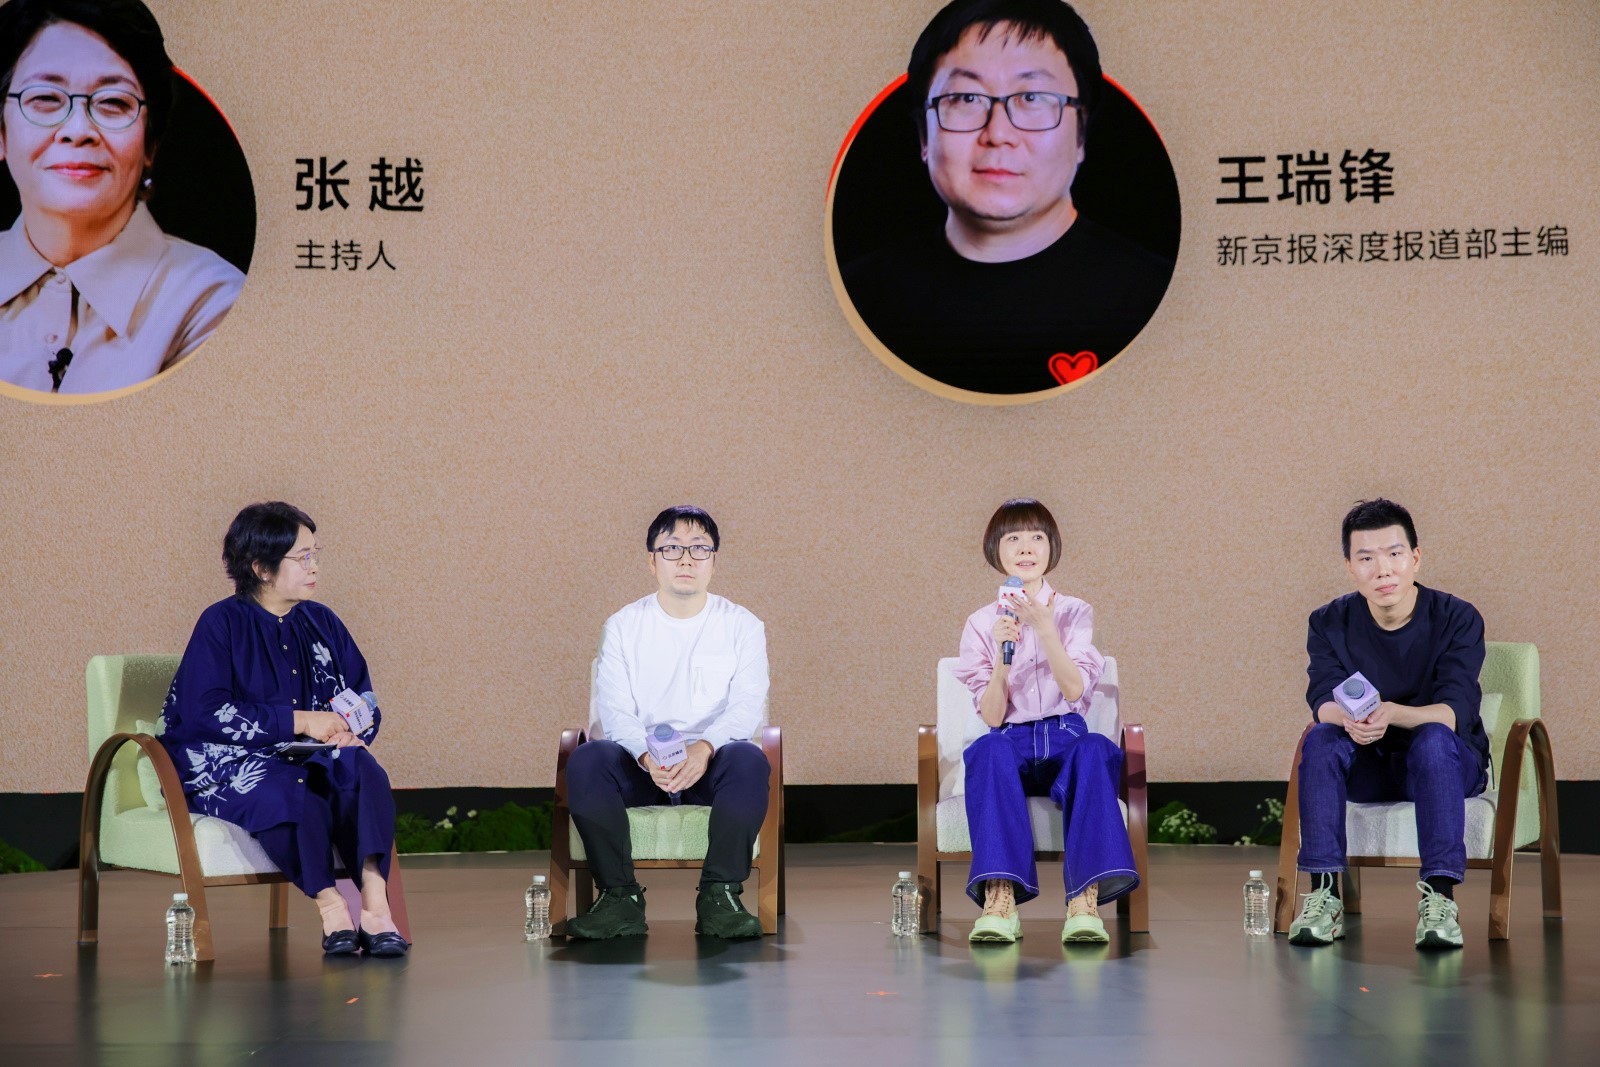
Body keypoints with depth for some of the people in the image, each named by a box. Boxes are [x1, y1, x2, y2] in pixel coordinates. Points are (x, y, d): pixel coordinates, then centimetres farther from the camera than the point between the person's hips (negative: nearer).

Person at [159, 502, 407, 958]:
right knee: (289, 791, -38)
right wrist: (299, 721, -19)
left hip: (309, 757, 5)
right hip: (225, 766, -5)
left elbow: (365, 698, 18)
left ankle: (375, 902, -40)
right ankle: (330, 907, -31)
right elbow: (204, 713, -15)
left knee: (363, 771, -28)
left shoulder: (321, 623, 14)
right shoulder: (221, 624, -3)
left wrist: (350, 730, -8)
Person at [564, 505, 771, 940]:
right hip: (641, 765, 1)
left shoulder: (742, 626, 6)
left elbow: (747, 705, -6)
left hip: (711, 761, -1)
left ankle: (719, 895, -28)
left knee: (749, 759, -34)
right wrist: (647, 755, -25)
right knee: (586, 760, -29)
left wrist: (704, 747, -28)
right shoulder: (623, 626, 8)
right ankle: (620, 896, -25)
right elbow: (614, 709, -2)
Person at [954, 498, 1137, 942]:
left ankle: (1084, 899, -46)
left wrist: (1044, 628, -16)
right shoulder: (981, 623, 9)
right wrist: (1002, 654, -16)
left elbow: (1073, 691, -6)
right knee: (990, 750, -36)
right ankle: (1000, 899, -47)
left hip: (1065, 743, 0)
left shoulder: (1075, 612, 10)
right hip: (1012, 743, 0)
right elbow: (992, 716, -1)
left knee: (1095, 750, -36)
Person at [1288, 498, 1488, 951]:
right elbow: (1323, 702, -17)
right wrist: (1348, 717, -44)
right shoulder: (1330, 623, -5)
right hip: (1367, 766, 2)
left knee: (1434, 738, -35)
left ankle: (1439, 897, -39)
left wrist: (1392, 714, -47)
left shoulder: (1458, 619, -13)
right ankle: (1324, 894, -31)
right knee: (1320, 740, -29)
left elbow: (1455, 711, -25)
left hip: (1449, 763, -2)